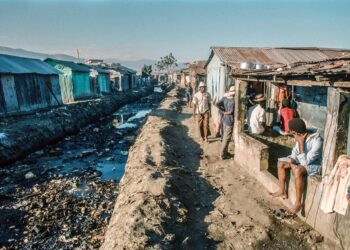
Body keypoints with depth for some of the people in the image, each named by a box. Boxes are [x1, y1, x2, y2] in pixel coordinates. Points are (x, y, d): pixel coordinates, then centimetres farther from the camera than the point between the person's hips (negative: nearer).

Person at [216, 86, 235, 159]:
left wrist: (223, 111, -3)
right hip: (230, 121, -7)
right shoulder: (233, 101, -19)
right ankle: (222, 155, 10)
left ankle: (224, 152, 32)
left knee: (225, 137, 19)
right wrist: (226, 113, -5)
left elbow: (217, 104, -9)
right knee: (227, 138, 3)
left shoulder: (224, 97, 0)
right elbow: (231, 112, -24)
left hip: (224, 120, 7)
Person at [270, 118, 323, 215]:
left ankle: (298, 203, -26)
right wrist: (292, 160, -10)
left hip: (315, 165, -9)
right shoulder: (301, 137, -8)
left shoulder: (317, 141, -32)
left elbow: (305, 162, -32)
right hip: (303, 160, 9)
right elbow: (295, 152, 8)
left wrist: (301, 144, -34)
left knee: (297, 170, -37)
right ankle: (282, 191, 11)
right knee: (281, 162, 1)